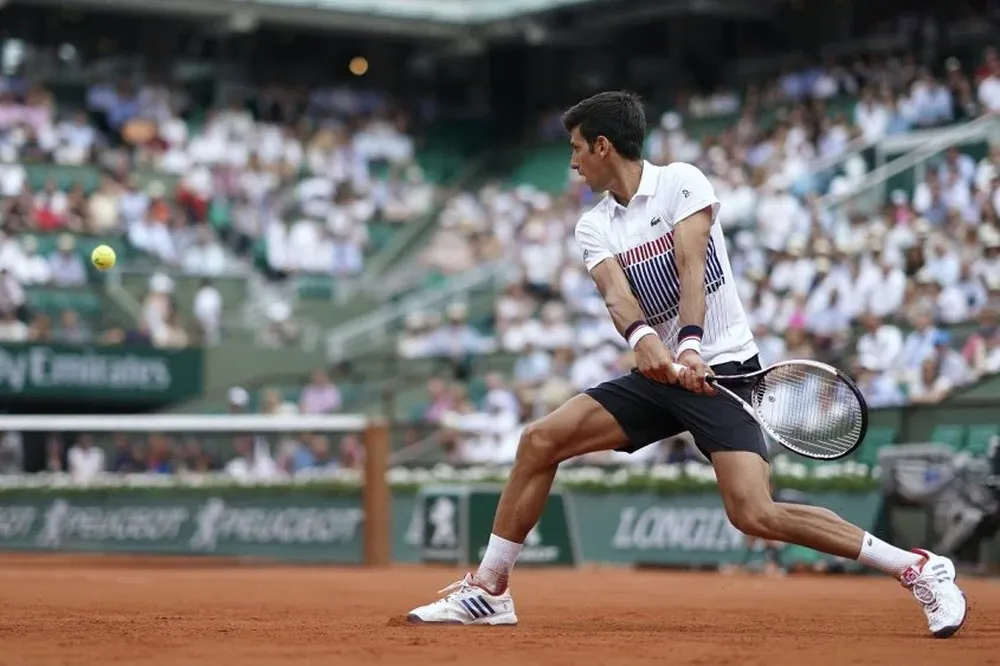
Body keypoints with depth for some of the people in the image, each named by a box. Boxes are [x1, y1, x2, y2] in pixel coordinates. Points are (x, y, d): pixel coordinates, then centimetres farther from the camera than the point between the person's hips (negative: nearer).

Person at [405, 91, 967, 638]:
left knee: (755, 514, -22)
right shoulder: (594, 228, 8)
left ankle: (921, 569, -12)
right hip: (658, 373, 7)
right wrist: (642, 338, -34)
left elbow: (692, 268, -20)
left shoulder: (681, 182, -6)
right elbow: (616, 292, -11)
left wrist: (690, 347, -36)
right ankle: (490, 590, 9)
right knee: (540, 441, -3)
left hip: (721, 369, -6)